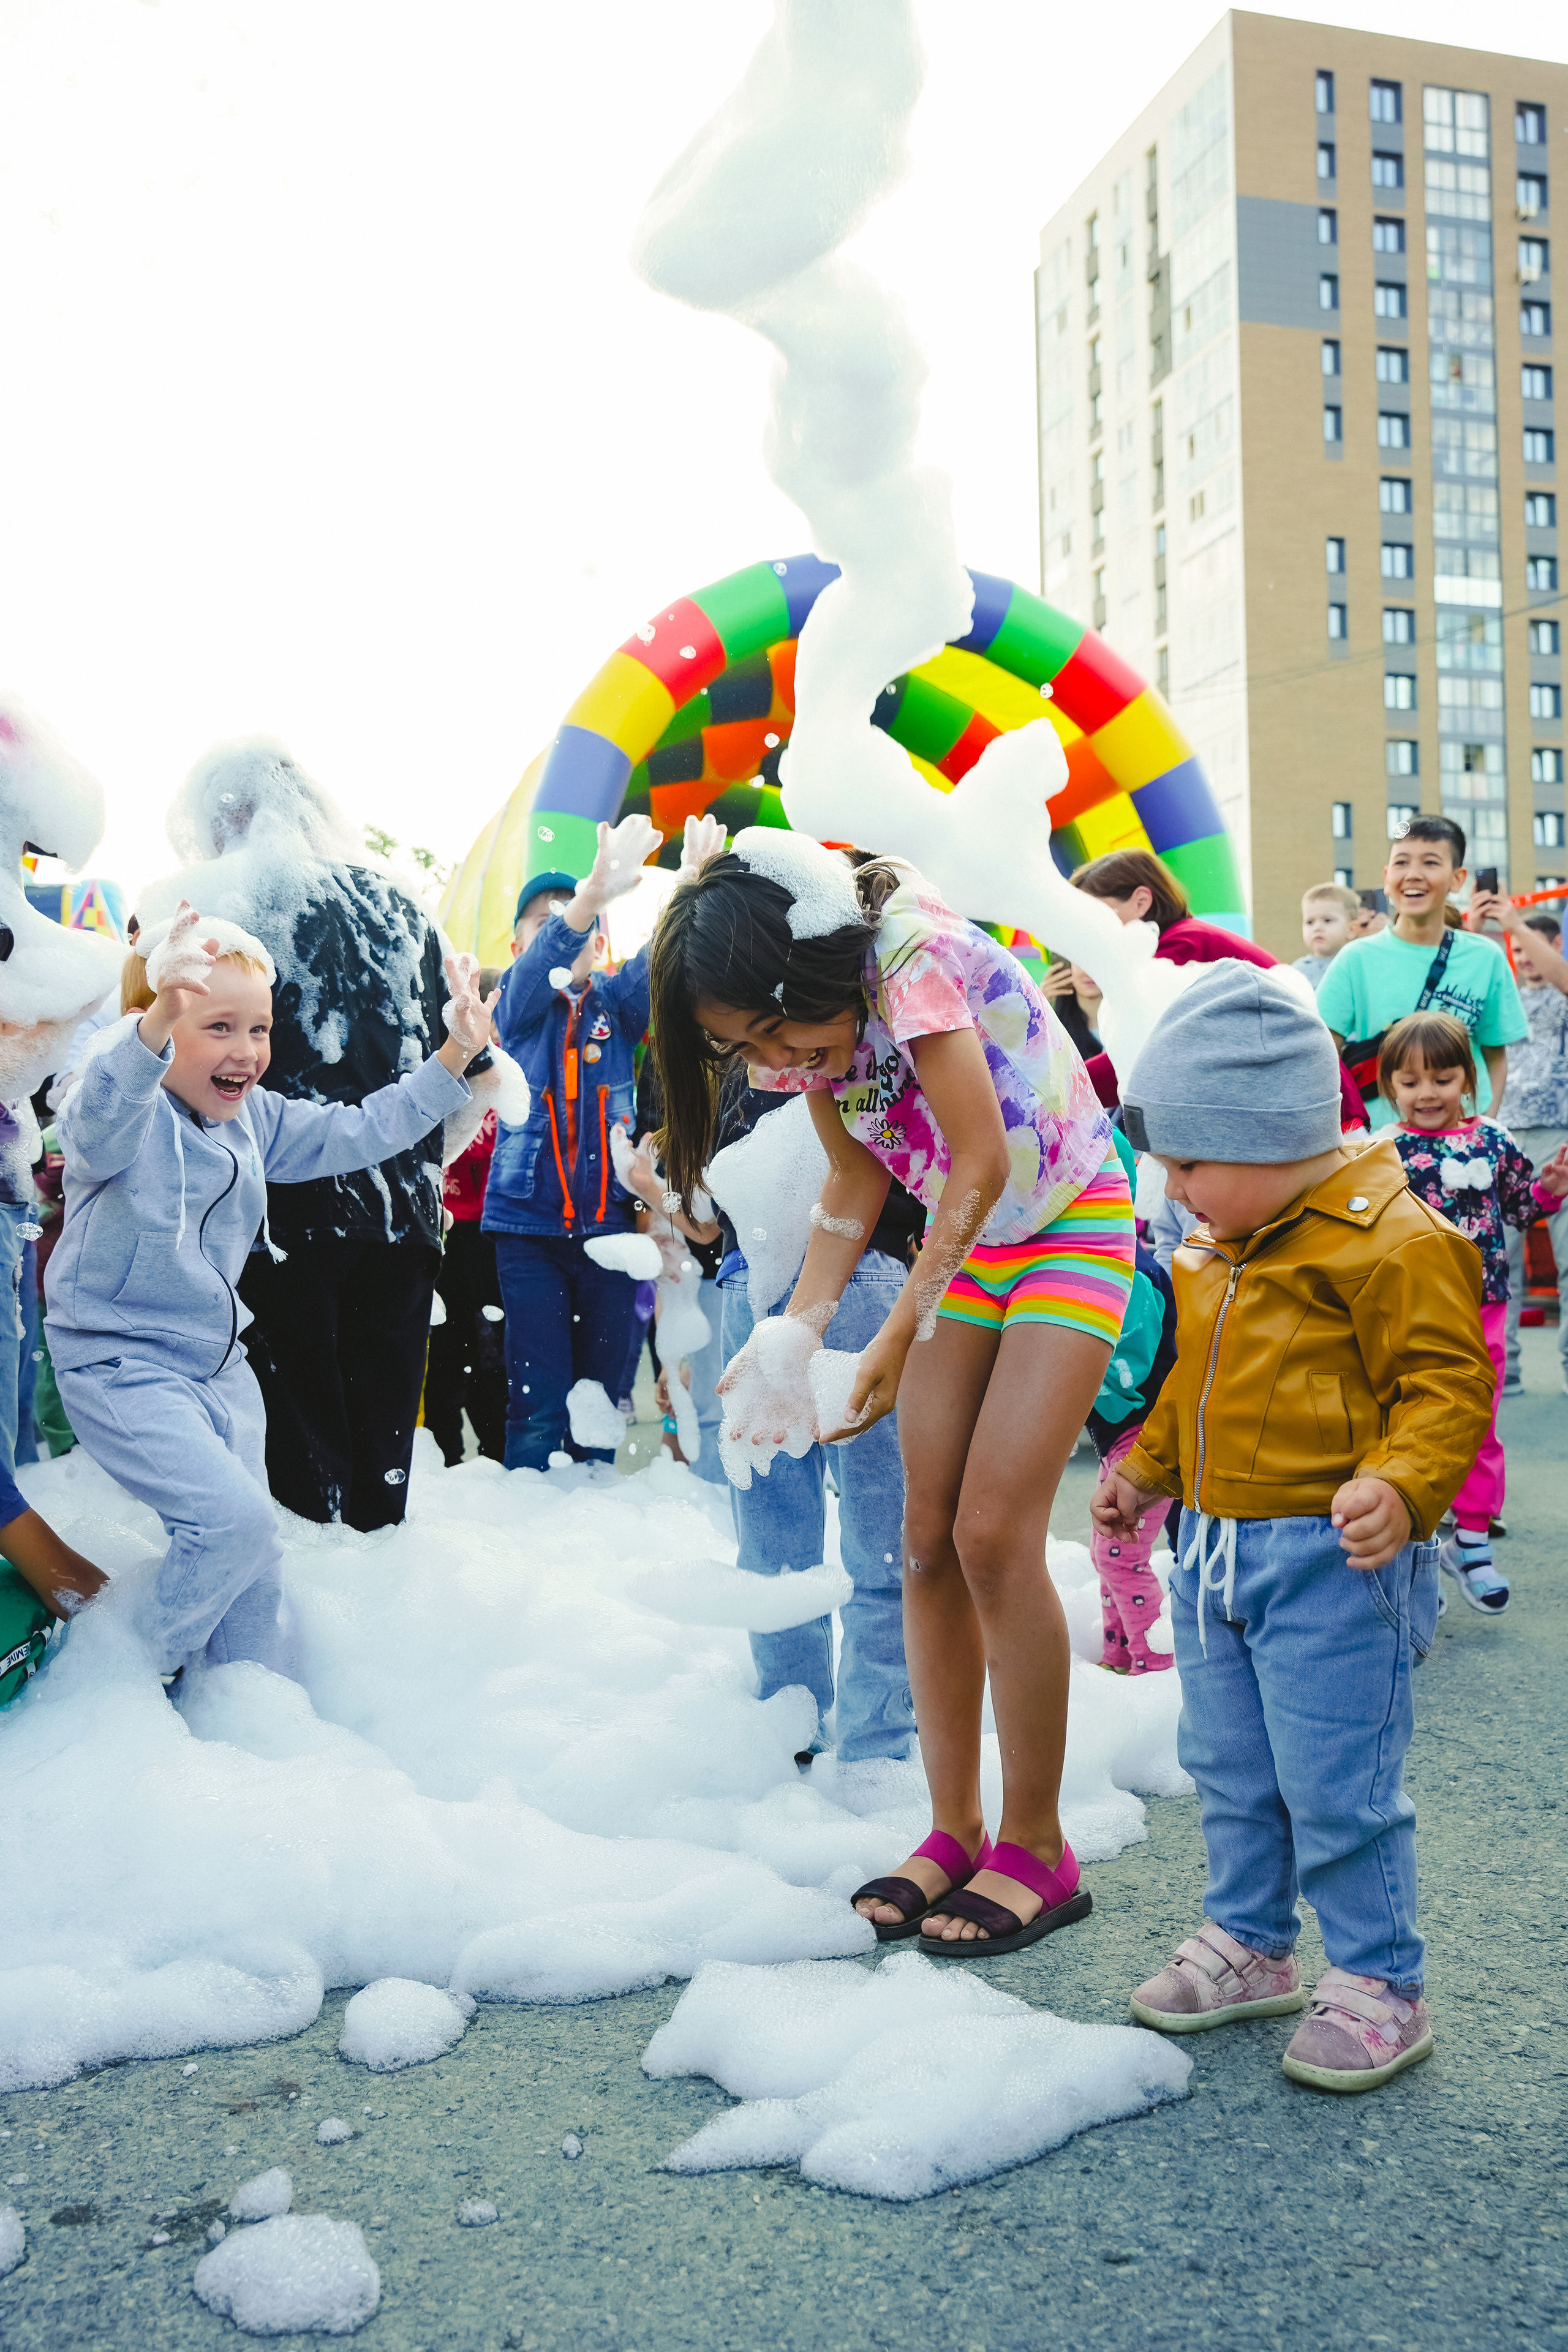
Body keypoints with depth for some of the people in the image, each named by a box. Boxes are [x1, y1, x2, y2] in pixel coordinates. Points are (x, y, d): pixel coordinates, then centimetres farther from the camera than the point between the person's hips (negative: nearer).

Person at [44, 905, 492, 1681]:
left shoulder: (257, 1119, 5)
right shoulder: (128, 1116, -18)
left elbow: (360, 1132, 11)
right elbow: (97, 1120, -42)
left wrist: (456, 1057, 2)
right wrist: (155, 1024, -62)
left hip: (219, 1365, 8)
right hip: (119, 1367, -7)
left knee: (256, 1557, 11)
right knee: (233, 1516, -20)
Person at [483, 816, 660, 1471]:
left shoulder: (617, 1002, 10)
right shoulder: (518, 1004, 4)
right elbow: (538, 971, -18)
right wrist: (594, 892, -37)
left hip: (609, 1220, 2)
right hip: (529, 1223, -2)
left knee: (600, 1392, 9)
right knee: (538, 1400, -5)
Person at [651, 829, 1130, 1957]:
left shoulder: (913, 958, -27)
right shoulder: (809, 1020, -4)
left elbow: (984, 1163, -25)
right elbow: (856, 1186, 1)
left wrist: (900, 1340, -22)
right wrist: (796, 1334, -13)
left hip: (1071, 1225, -7)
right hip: (966, 1244, 7)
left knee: (995, 1534, -13)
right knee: (928, 1538, 1)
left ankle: (1037, 1847, 2)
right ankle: (955, 1830, 13)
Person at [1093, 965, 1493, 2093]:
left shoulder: (1391, 1241, -17)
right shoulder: (1217, 1252, 10)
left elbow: (1447, 1384, -17)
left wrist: (1402, 1487, -31)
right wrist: (1144, 1470, 24)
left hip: (1329, 1556, -8)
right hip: (1216, 1547, 8)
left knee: (1337, 1787, 0)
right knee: (1229, 1767, 18)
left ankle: (1379, 1983, 19)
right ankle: (1251, 1939, 36)